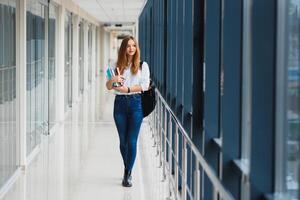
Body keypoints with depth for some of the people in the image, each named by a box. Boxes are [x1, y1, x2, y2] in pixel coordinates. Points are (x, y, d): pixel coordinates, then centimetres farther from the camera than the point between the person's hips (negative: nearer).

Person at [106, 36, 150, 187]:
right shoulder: (118, 66, 10)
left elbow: (145, 85, -7)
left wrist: (128, 89, -15)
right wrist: (113, 79, -15)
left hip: (135, 103, -2)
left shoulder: (142, 65, 4)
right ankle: (128, 170, 27)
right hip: (120, 103, 3)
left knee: (132, 141, -5)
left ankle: (127, 174, 2)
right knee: (123, 140, 9)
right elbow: (108, 87, 7)